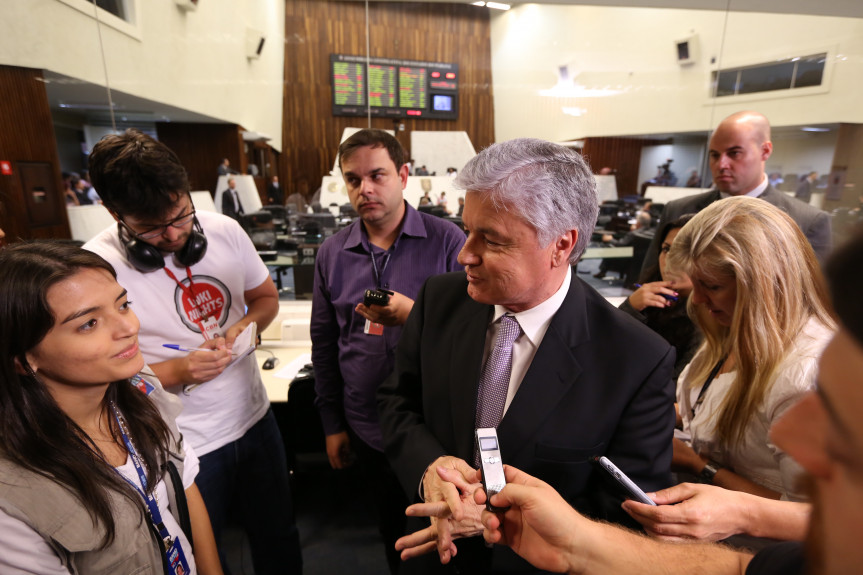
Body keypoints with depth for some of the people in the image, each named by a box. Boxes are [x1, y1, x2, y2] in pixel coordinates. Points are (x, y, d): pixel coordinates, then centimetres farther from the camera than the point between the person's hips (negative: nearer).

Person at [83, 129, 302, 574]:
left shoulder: (224, 231, -7)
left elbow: (266, 297, 6)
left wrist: (239, 329, -13)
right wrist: (176, 372, -24)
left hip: (256, 420, 4)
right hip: (184, 449, -3)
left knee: (278, 538, 24)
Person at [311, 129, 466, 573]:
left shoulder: (446, 240, -11)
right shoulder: (332, 253, 0)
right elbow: (324, 343, 6)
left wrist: (414, 315, -26)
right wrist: (332, 423, 8)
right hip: (368, 429, 3)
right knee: (393, 526, 25)